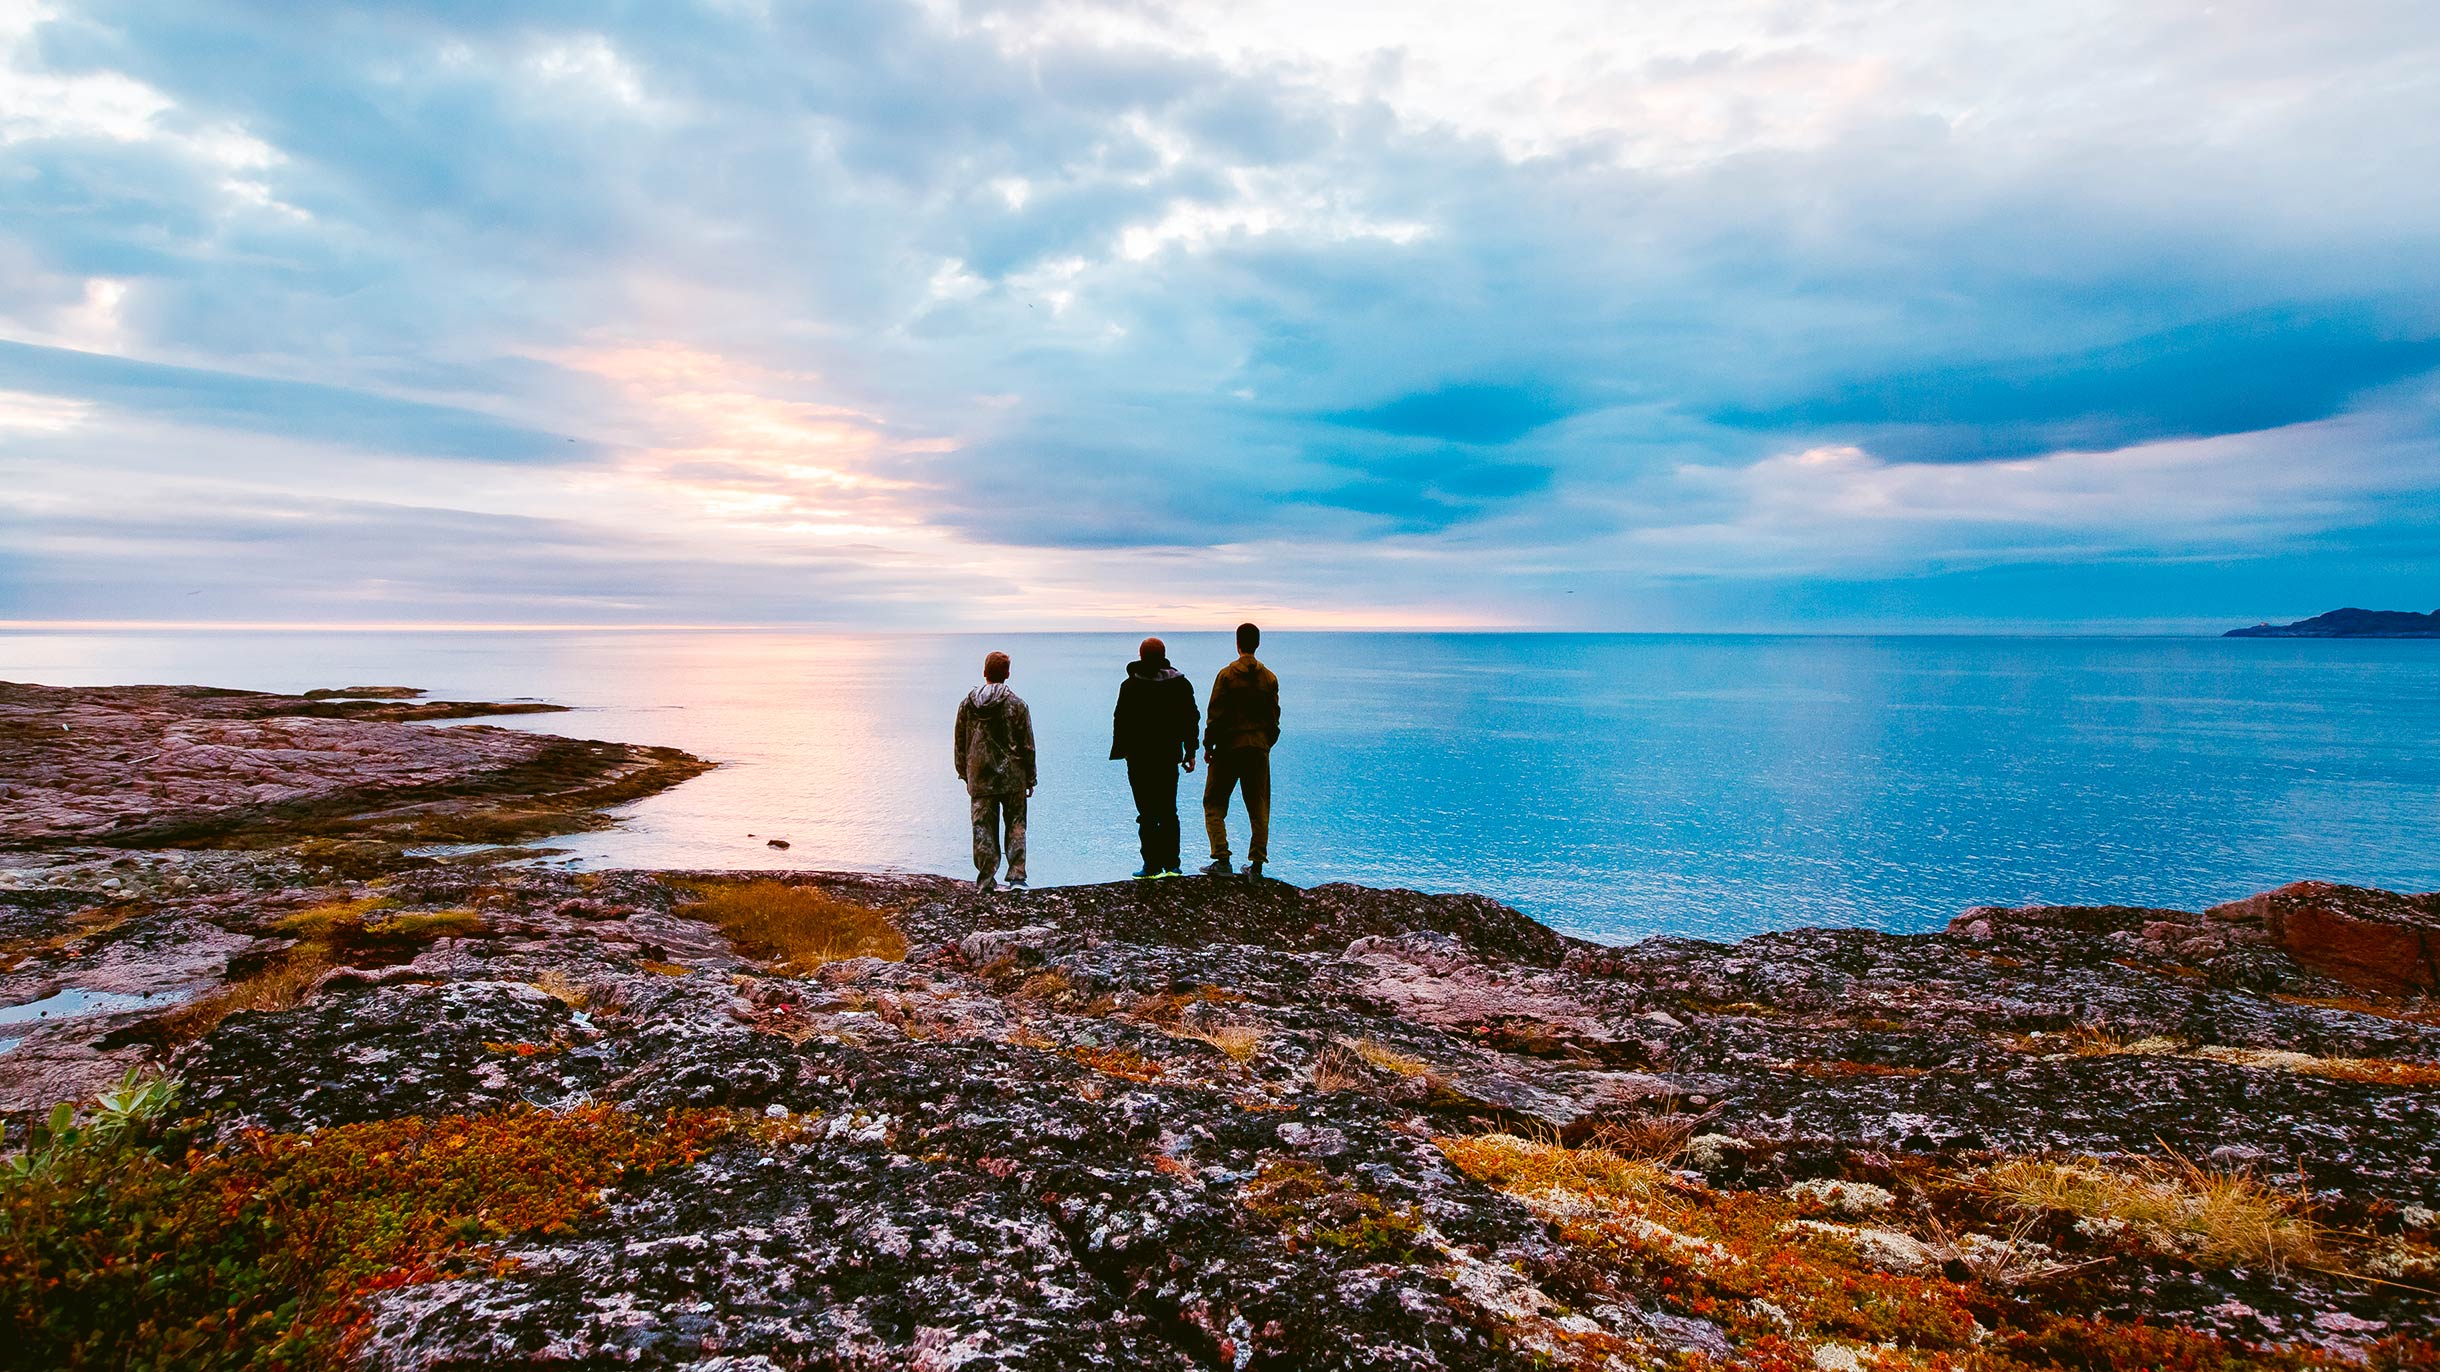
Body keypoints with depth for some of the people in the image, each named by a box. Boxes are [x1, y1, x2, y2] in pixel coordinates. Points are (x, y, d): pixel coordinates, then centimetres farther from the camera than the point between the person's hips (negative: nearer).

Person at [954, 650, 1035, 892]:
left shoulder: (967, 704, 3)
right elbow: (1027, 746, -3)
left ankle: (985, 879, 5)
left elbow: (960, 744, 9)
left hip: (979, 778, 2)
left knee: (983, 827, 6)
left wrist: (964, 774, 19)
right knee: (1015, 825, 8)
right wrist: (1030, 778, 6)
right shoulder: (1017, 705, -6)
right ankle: (1016, 875, 0)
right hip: (1012, 777, -2)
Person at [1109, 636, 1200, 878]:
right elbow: (1191, 719, 6)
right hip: (1169, 756, 4)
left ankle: (1152, 866, 0)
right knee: (1168, 812, 13)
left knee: (1147, 814, 0)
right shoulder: (1181, 684, 3)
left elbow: (1121, 721, -7)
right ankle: (1171, 864, 15)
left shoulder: (1130, 686, -8)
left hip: (1140, 758, -4)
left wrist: (1120, 751, 3)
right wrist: (1190, 753, 12)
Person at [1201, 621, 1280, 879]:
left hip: (1229, 747, -3)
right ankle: (1256, 865, 7)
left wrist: (1208, 746, 0)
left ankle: (1222, 860, -3)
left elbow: (1215, 715, -7)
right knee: (1259, 809, 9)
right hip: (1259, 749, 3)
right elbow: (1274, 717, 7)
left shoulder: (1227, 675, -6)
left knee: (1214, 804, 7)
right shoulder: (1269, 678, 4)